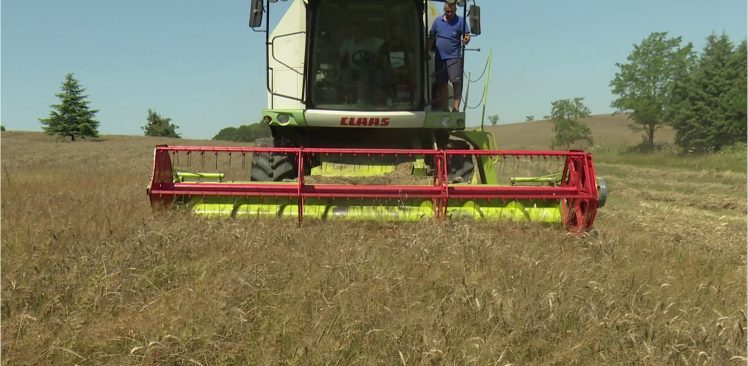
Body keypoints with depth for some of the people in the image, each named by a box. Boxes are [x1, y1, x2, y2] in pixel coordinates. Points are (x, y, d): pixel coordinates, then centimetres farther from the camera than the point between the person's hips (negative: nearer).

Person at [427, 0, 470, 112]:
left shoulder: (460, 21, 1)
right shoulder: (437, 21, 11)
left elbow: (467, 35, -6)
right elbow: (431, 38, 15)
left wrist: (466, 40, -28)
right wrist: (427, 51, 11)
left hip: (454, 57, -4)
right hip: (440, 57, 4)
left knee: (456, 82, -11)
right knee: (441, 84, 8)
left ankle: (456, 108, -8)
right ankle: (444, 108, 17)